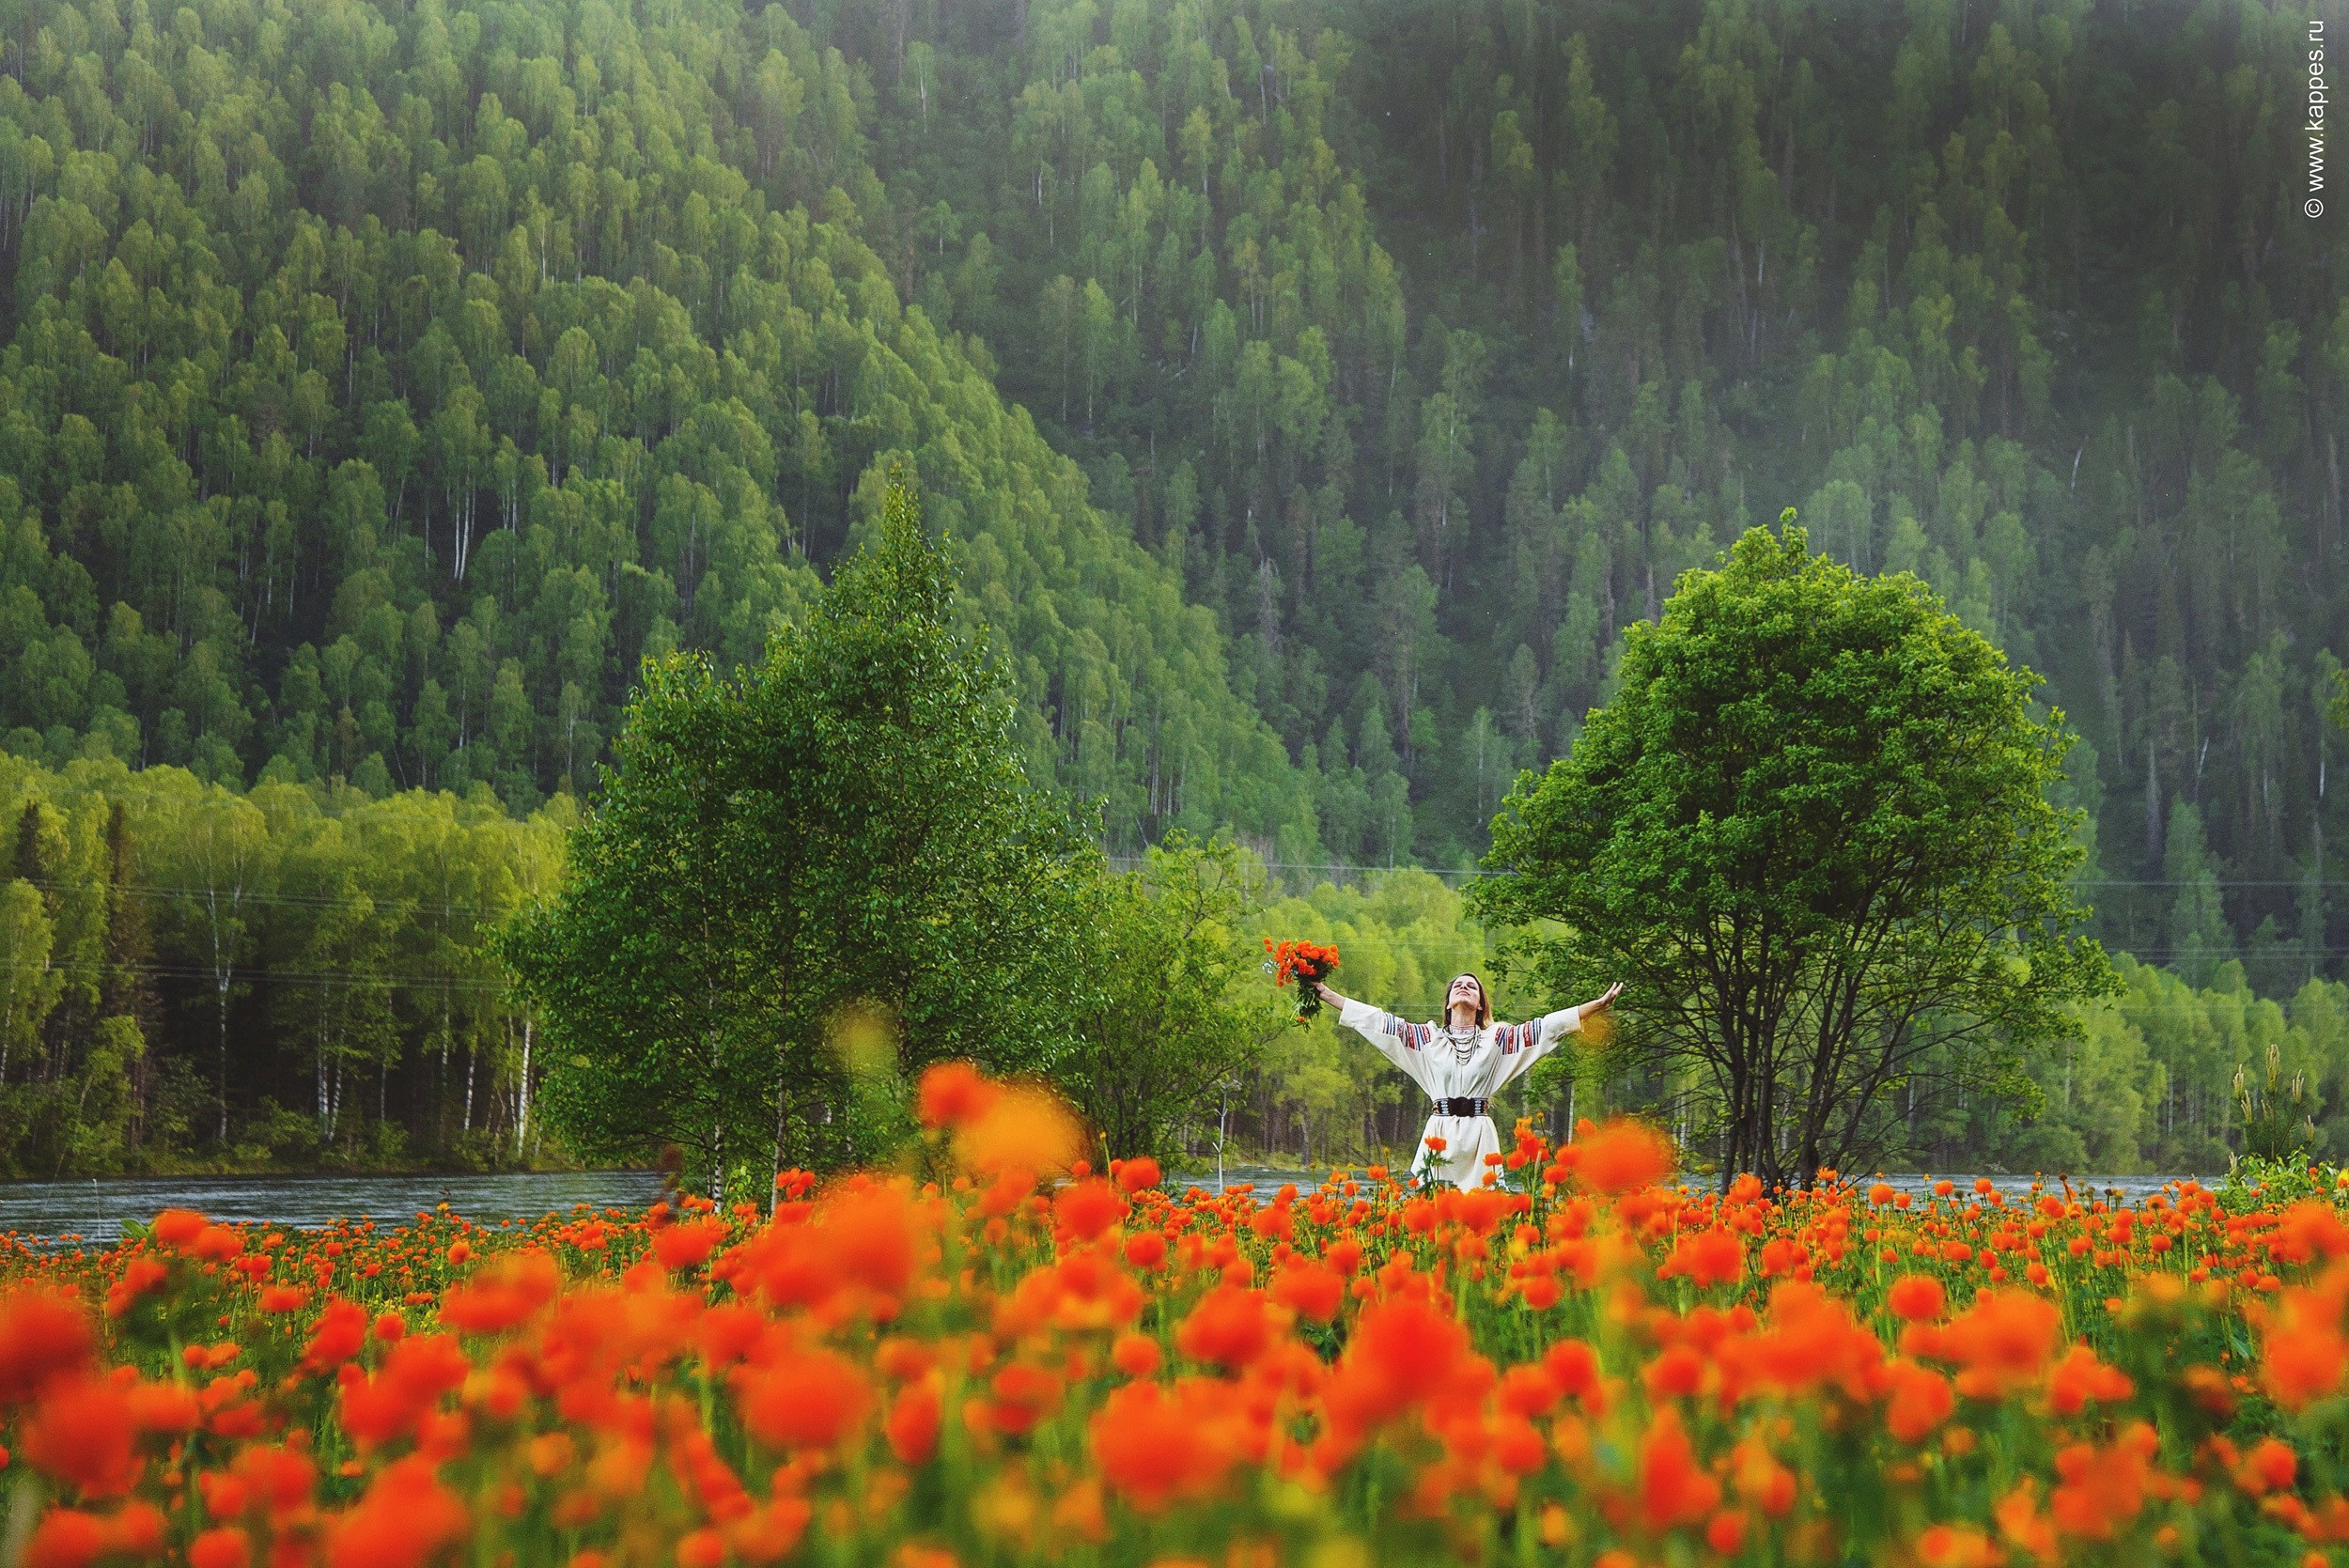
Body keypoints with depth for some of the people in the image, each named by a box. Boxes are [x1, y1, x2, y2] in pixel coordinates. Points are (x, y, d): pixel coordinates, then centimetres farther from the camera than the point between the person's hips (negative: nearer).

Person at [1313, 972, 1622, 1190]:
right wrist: (1326, 994, 7)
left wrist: (1599, 1005, 4)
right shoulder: (1428, 1038, 12)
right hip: (1440, 1134, 0)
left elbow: (1549, 1026, 9)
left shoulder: (1496, 1038, 12)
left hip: (1480, 1136, 0)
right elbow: (1377, 1021, 10)